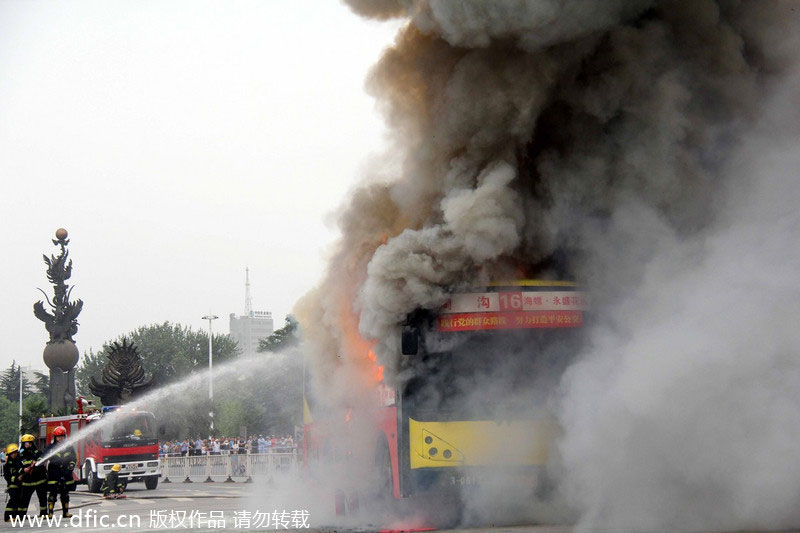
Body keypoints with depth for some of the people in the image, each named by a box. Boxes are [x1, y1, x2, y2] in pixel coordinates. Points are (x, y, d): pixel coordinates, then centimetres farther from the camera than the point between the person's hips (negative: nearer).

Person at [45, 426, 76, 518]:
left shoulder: (69, 447, 11)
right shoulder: (51, 448, 3)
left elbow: (74, 458, 16)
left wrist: (72, 464, -4)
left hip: (66, 475, 3)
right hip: (54, 475, -3)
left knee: (65, 494, 10)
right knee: (53, 494, -6)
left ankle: (66, 512, 18)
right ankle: (50, 513, -5)